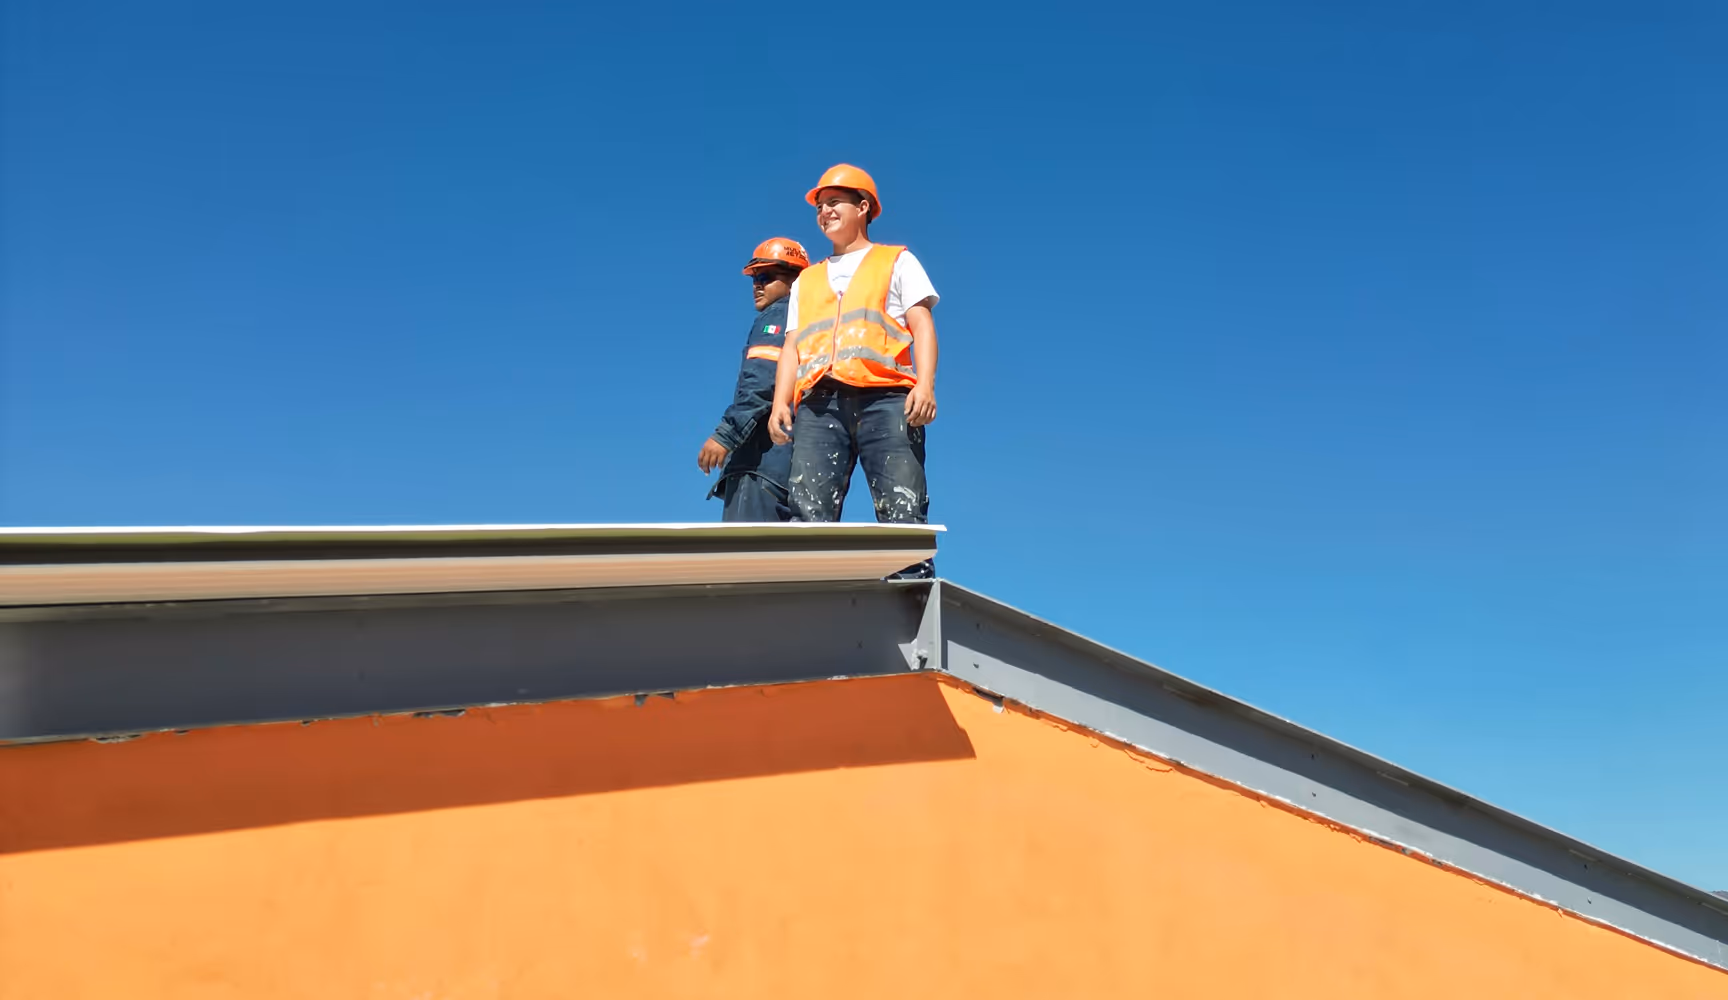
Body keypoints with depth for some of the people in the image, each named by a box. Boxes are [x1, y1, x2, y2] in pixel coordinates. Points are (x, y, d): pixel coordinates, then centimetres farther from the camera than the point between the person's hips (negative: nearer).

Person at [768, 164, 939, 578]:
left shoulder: (897, 261, 22)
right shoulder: (806, 280, 33)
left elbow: (922, 325, 8)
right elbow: (793, 346, 23)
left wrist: (925, 385, -10)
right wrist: (780, 403, 4)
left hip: (884, 397, -3)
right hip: (819, 402, 3)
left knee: (902, 511, -16)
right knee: (809, 514, -13)